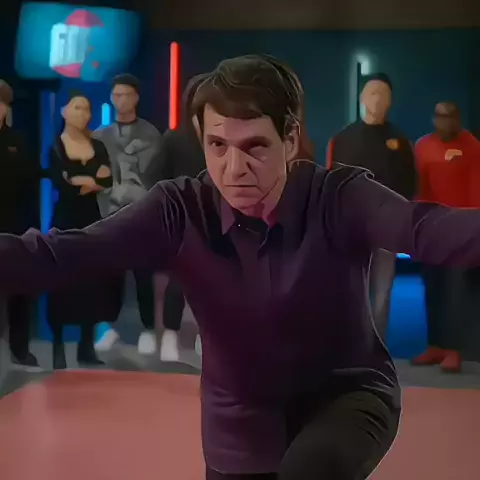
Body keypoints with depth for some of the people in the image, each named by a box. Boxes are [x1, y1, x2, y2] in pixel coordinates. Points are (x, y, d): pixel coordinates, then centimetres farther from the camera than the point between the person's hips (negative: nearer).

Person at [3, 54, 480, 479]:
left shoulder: (338, 198, -19)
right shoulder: (180, 210, -15)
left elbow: (422, 225, -38)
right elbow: (66, 253, -26)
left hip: (347, 392, -2)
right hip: (243, 416, 3)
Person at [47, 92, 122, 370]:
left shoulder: (98, 146, 9)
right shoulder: (55, 147, -2)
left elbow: (108, 181, -5)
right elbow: (60, 186, -16)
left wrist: (80, 182, -14)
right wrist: (93, 180, -9)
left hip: (93, 219, 3)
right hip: (66, 220, -3)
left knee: (94, 281, 3)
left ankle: (87, 347, 12)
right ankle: (58, 347, 6)